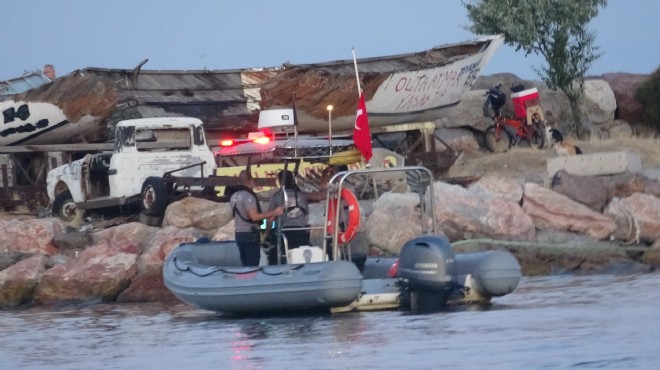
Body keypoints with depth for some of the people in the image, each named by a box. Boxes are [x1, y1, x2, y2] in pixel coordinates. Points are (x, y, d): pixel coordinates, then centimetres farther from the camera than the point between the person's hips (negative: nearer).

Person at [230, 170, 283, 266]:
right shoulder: (248, 196, -16)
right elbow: (254, 216, -24)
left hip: (239, 233, 9)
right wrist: (273, 213, -18)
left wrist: (266, 217, 22)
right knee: (253, 265, -6)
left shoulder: (234, 196, 13)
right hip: (250, 233, -9)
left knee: (245, 265, 13)